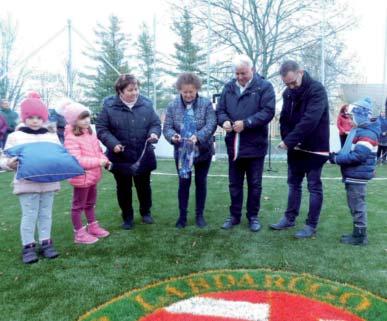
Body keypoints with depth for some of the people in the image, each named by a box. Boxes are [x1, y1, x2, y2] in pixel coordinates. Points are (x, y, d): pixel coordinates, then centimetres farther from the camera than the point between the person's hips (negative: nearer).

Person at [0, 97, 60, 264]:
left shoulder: (52, 136, 9)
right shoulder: (15, 136, 1)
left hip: (48, 183, 3)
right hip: (27, 184, -3)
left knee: (46, 214, 11)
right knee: (29, 215, 2)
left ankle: (45, 243, 23)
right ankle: (28, 246, 14)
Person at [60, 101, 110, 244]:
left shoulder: (91, 133, 6)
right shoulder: (71, 138, -21)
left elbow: (98, 150, 15)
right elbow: (76, 160, -28)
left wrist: (105, 160, -5)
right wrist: (98, 162, -28)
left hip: (92, 175, 9)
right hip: (81, 177, -9)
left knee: (90, 203, 23)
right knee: (78, 205, 7)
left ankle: (92, 227, 39)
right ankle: (79, 233, 19)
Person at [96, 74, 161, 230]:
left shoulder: (146, 104, -1)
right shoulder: (109, 106, -7)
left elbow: (156, 123, 5)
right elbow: (101, 128, -4)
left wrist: (154, 133, -17)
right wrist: (113, 144, -18)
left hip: (143, 156, 2)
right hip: (120, 157, -1)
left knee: (144, 186, 15)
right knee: (124, 188, 12)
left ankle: (146, 212, 37)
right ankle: (127, 217, 29)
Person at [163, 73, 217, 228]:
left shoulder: (206, 104, -7)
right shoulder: (172, 105, -2)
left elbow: (211, 125, -16)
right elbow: (167, 127, -6)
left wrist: (198, 136, -33)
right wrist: (172, 136, -30)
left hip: (203, 151, -1)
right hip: (182, 152, 1)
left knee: (201, 182, 9)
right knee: (183, 183, 6)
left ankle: (200, 215, 22)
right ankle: (182, 216, 17)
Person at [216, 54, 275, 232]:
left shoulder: (264, 86, -5)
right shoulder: (228, 87, 8)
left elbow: (268, 111, -14)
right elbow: (220, 110, 9)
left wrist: (246, 123, -23)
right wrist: (224, 121, -14)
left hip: (255, 145, -4)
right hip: (233, 145, 4)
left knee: (254, 184, 9)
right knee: (234, 183, 13)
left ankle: (253, 216, 24)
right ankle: (234, 215, 28)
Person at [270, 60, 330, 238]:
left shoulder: (317, 89, -17)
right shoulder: (288, 93, 5)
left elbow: (309, 120, -27)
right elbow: (284, 119, 5)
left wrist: (288, 141, -26)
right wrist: (287, 140, -12)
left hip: (315, 148, -7)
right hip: (295, 148, 7)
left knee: (314, 187, 3)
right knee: (293, 184, 15)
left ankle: (311, 225, 12)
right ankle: (289, 218, 27)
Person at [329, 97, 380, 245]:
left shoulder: (368, 134, -18)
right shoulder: (356, 131, 14)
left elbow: (358, 156, -27)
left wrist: (337, 159, -21)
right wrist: (337, 155, 3)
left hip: (357, 176, -10)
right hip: (352, 175, 10)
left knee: (357, 206, 0)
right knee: (354, 205, 18)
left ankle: (360, 236, 11)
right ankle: (358, 233, 30)